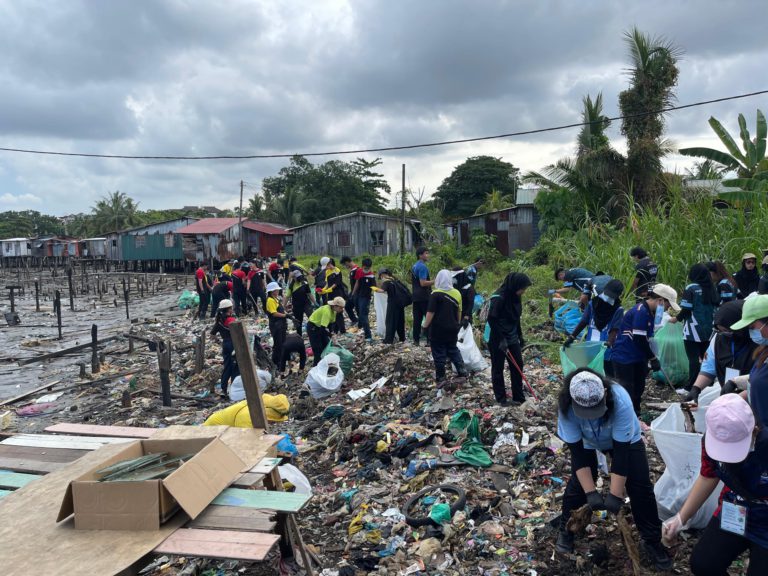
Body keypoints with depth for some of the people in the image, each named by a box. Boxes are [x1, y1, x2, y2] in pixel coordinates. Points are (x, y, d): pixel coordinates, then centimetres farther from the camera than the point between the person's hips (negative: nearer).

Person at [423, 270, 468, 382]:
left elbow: (430, 313, -15)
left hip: (438, 329, -5)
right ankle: (461, 369, 14)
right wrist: (457, 324, 23)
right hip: (452, 328, 5)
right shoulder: (457, 293, 2)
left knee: (439, 352, 5)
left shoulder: (436, 294, -14)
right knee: (453, 349, 21)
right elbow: (459, 311, 11)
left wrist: (425, 326, -6)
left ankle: (440, 375, 11)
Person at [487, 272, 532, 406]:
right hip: (497, 340, -8)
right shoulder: (499, 297, -22)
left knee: (518, 366, 9)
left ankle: (519, 398, 19)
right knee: (498, 369, 6)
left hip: (512, 338, 8)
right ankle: (501, 398, 18)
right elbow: (491, 320, -22)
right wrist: (501, 340, -23)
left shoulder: (515, 297, 3)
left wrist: (520, 336, 16)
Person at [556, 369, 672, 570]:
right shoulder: (566, 407, -37)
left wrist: (615, 494, -34)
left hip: (626, 440, -1)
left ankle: (652, 541, 11)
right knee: (578, 483, -10)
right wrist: (590, 492, -31)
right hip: (586, 443, 1)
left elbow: (621, 451, -37)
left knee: (640, 486, -8)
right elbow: (577, 451, -29)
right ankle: (566, 530, 13)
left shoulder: (620, 400, -42)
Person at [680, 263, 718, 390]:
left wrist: (677, 318, 2)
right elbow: (715, 308, 12)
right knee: (705, 357, 13)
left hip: (693, 330, -5)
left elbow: (686, 309, -14)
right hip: (708, 329, 5)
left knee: (694, 358, -2)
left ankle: (692, 387, 1)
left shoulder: (691, 288, -10)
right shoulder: (711, 288, 6)